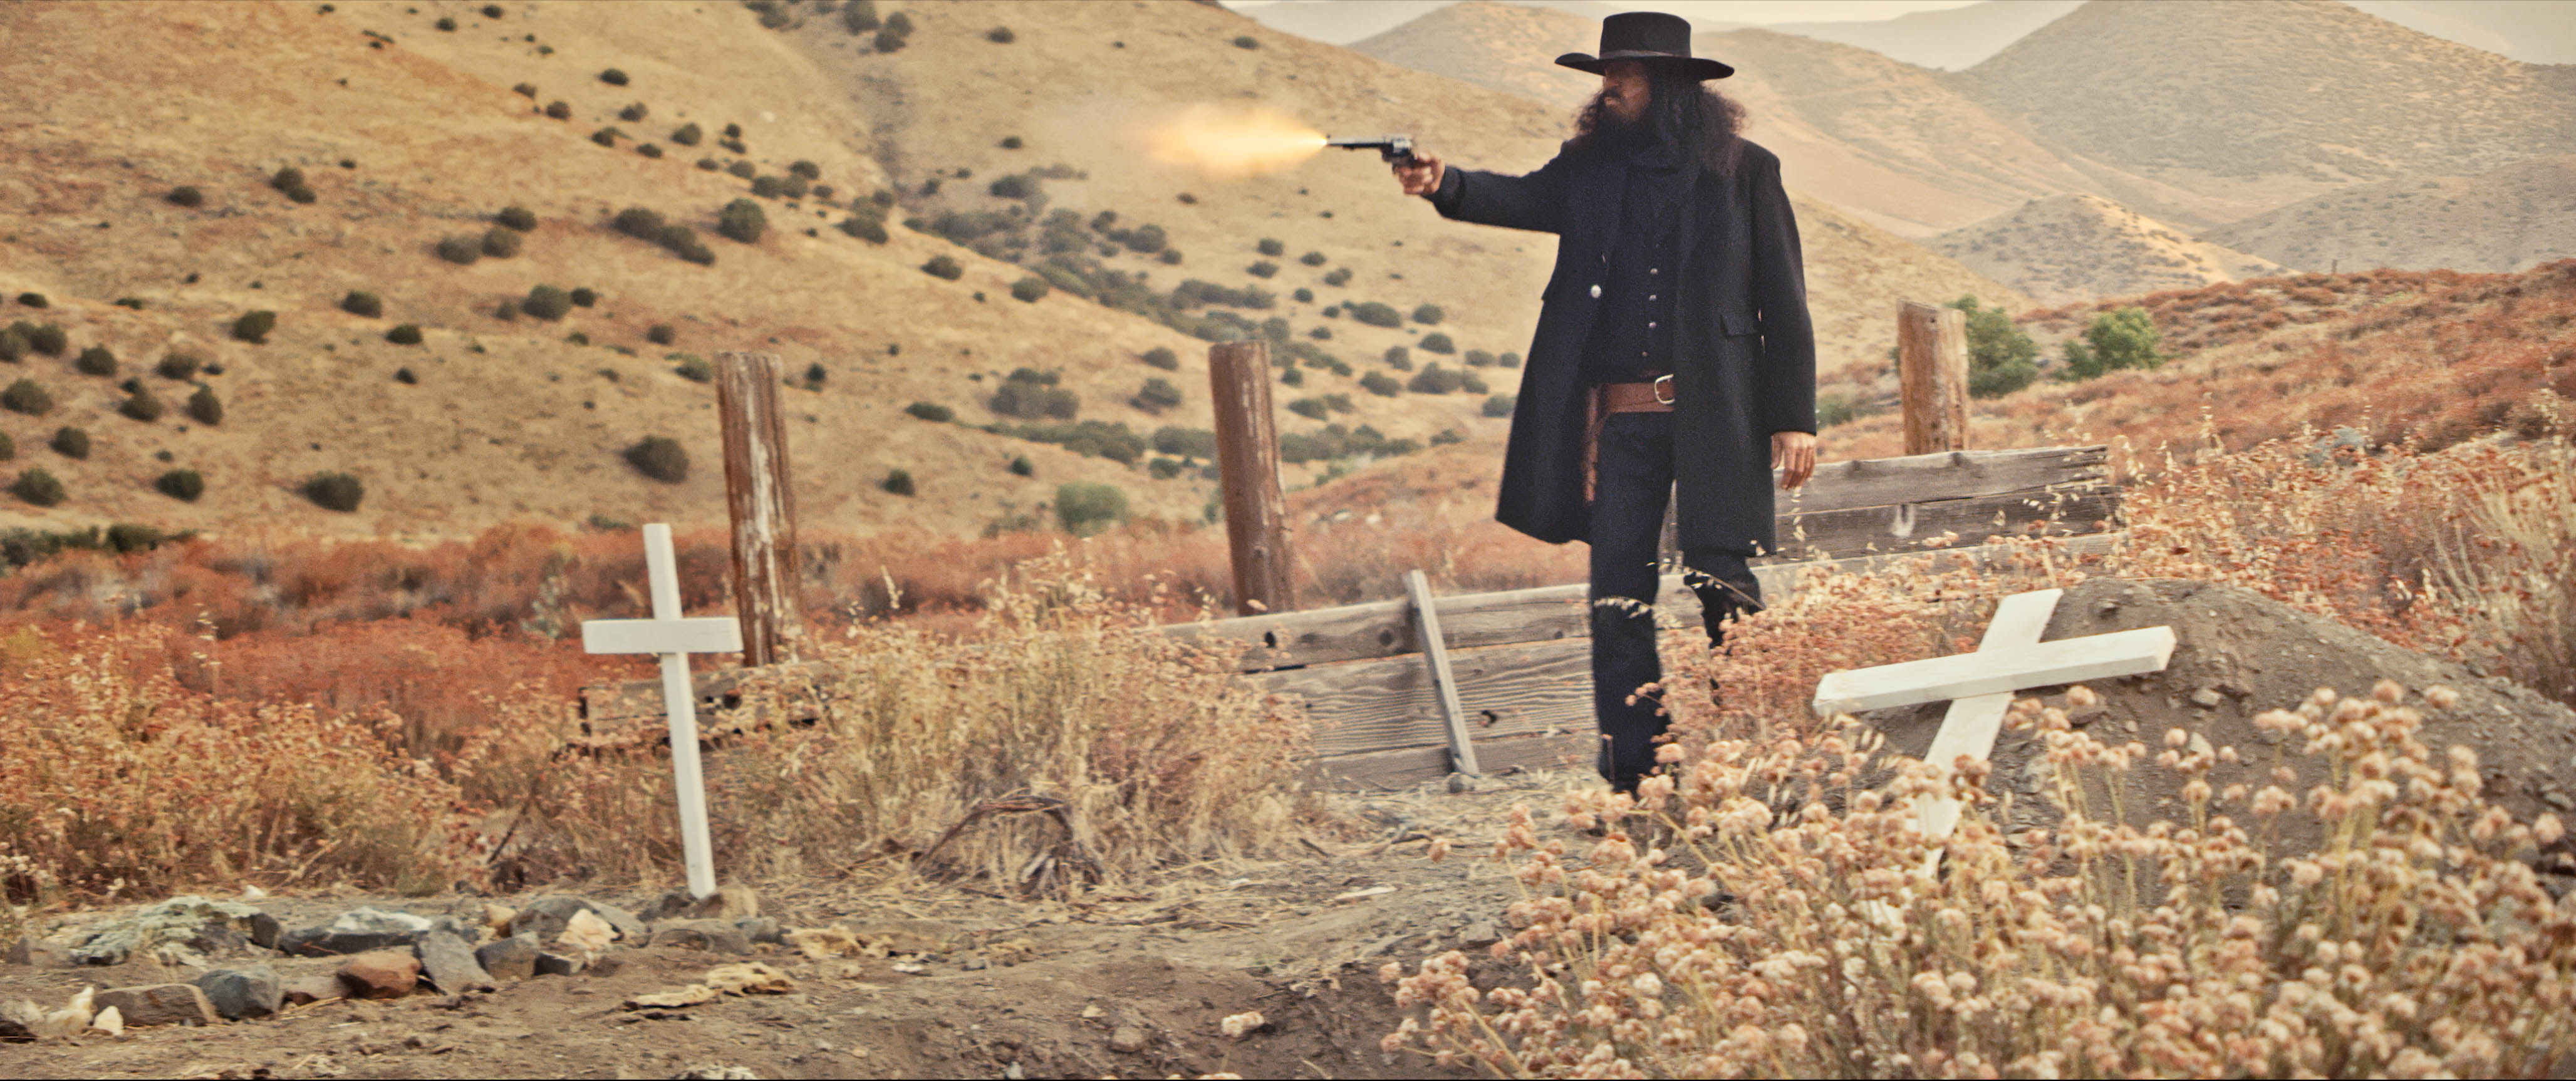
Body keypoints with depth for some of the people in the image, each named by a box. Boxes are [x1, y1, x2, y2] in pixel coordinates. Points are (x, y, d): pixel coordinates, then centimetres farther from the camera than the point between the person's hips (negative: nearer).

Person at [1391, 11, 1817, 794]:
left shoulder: (1743, 171, 2)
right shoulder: (1593, 168, 11)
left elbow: (1784, 303, 1)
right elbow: (1524, 199, -5)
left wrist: (1794, 419, -3)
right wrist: (1445, 186, -25)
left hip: (1712, 415, -3)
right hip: (1619, 418, 3)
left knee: (1724, 590, -1)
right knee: (1618, 601, 1)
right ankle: (1632, 781, 7)